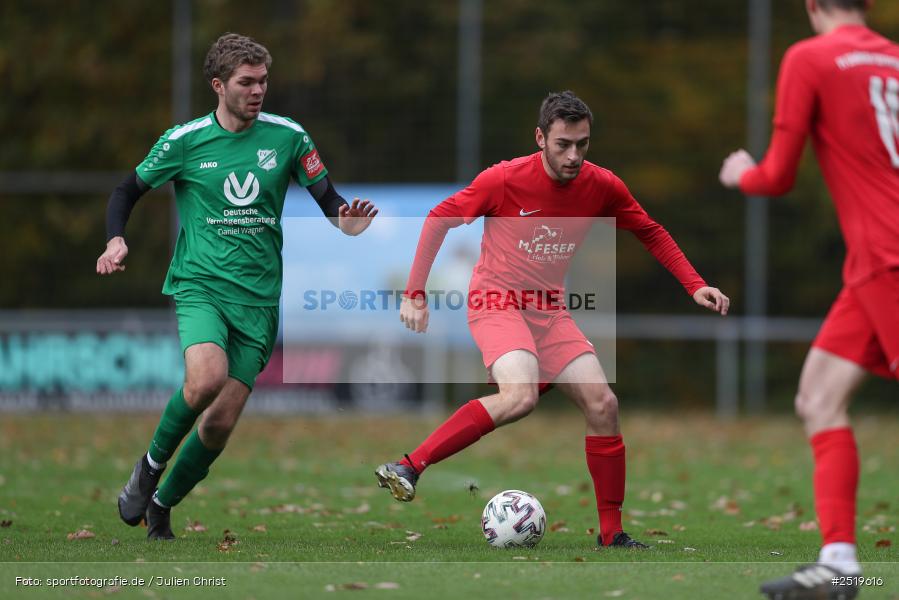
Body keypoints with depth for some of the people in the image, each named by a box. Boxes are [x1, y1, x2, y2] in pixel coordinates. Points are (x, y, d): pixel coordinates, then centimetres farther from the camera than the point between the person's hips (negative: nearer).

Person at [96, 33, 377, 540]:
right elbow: (130, 190, 10)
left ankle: (160, 507, 22)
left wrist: (347, 223, -14)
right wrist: (116, 240, -8)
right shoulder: (186, 140, -1)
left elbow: (327, 196, 9)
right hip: (201, 284, -2)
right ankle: (151, 466, -4)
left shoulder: (288, 137, 2)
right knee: (206, 378, -30)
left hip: (259, 297, 2)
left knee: (221, 422, 0)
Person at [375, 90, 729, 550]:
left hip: (550, 311, 6)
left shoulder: (602, 186, -4)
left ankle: (611, 531, 7)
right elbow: (439, 219, -5)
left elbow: (651, 233, 12)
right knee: (521, 395, -31)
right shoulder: (504, 180, -16)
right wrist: (415, 293, -9)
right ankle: (408, 468, -31)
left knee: (602, 405, -5)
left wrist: (694, 286, 2)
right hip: (497, 302, -5)